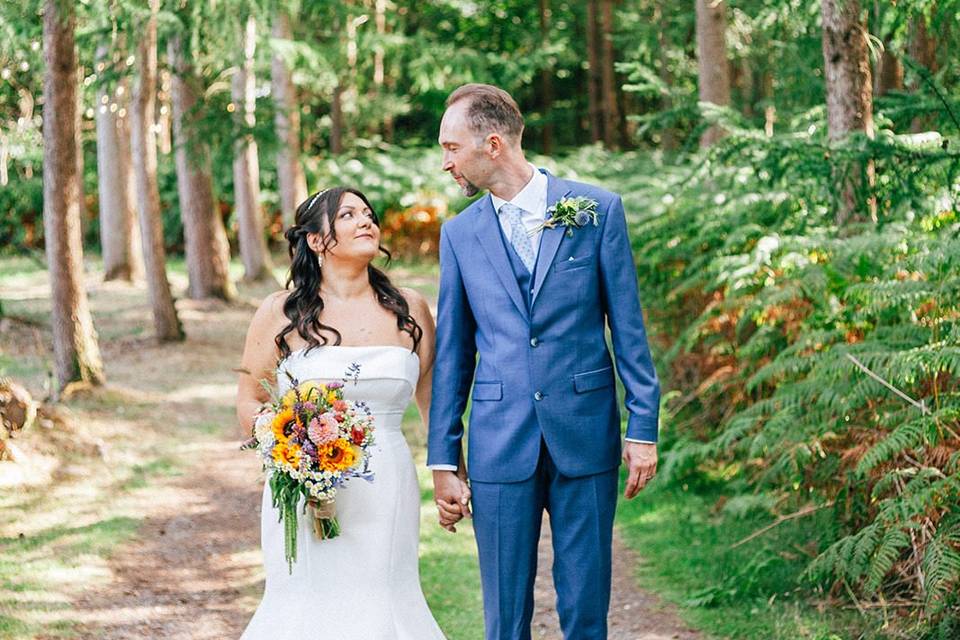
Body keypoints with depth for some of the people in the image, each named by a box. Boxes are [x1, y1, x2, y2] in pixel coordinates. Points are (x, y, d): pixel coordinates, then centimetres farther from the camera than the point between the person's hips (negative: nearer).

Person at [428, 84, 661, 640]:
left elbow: (629, 328, 1)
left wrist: (643, 429, -3)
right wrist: (443, 462, 6)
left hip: (585, 436, -1)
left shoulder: (598, 209, 0)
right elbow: (452, 355, 8)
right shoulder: (460, 233, 6)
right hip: (499, 443, 2)